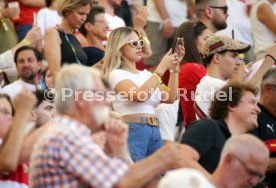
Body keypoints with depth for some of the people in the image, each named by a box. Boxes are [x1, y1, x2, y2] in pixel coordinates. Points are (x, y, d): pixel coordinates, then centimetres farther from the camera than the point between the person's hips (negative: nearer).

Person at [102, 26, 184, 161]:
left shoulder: (146, 74, 20)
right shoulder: (116, 74, -2)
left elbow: (169, 98, 11)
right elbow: (140, 95, -18)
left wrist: (174, 67, 5)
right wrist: (161, 68, -16)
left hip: (155, 132, 7)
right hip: (132, 131, -7)